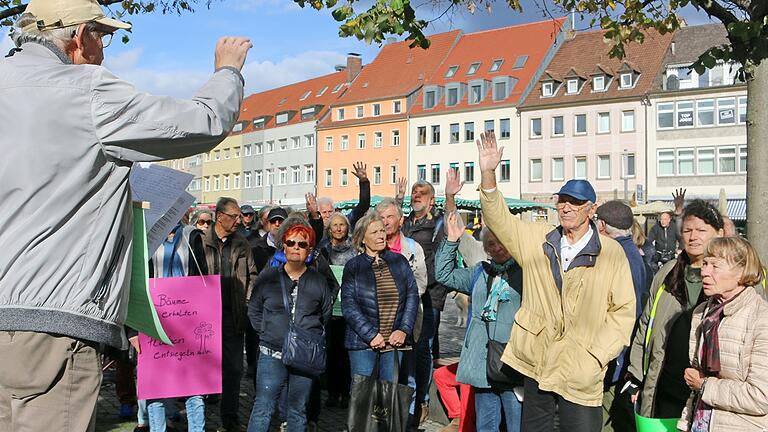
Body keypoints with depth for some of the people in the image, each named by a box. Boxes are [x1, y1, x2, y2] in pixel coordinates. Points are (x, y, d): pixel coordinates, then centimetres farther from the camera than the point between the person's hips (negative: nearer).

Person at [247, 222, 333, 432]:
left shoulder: (318, 281, 4)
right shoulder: (267, 276, 2)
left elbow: (326, 315, 12)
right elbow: (254, 310, 11)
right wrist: (266, 333, 3)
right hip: (271, 354, 0)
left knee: (298, 410, 10)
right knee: (263, 407, -1)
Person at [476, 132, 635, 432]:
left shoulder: (612, 253, -3)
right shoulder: (538, 239, 7)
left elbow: (624, 310, -2)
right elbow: (499, 219, 1)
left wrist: (598, 356, -10)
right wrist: (488, 173, -13)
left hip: (581, 374, -3)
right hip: (535, 364, 3)